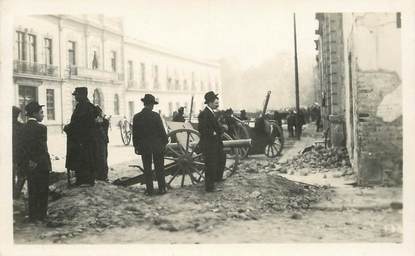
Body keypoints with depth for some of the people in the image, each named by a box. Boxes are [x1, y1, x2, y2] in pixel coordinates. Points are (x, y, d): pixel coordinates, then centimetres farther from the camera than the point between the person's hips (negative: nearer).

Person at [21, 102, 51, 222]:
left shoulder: (25, 127, 7)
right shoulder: (40, 128, -16)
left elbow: (24, 146, 9)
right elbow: (42, 148, -19)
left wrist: (29, 160, 11)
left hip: (30, 165, 7)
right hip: (41, 165, -7)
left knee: (32, 191, 14)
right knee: (42, 191, 3)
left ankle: (32, 216, 20)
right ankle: (41, 215, 9)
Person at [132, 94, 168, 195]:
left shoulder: (136, 117, -3)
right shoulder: (155, 116, -13)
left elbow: (134, 134, 2)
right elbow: (162, 131, -8)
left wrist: (136, 145, 11)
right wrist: (165, 142, 4)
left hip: (144, 147, 2)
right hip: (157, 146, -2)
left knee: (147, 169, 9)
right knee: (159, 168, 9)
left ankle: (149, 190, 11)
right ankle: (162, 188, 14)